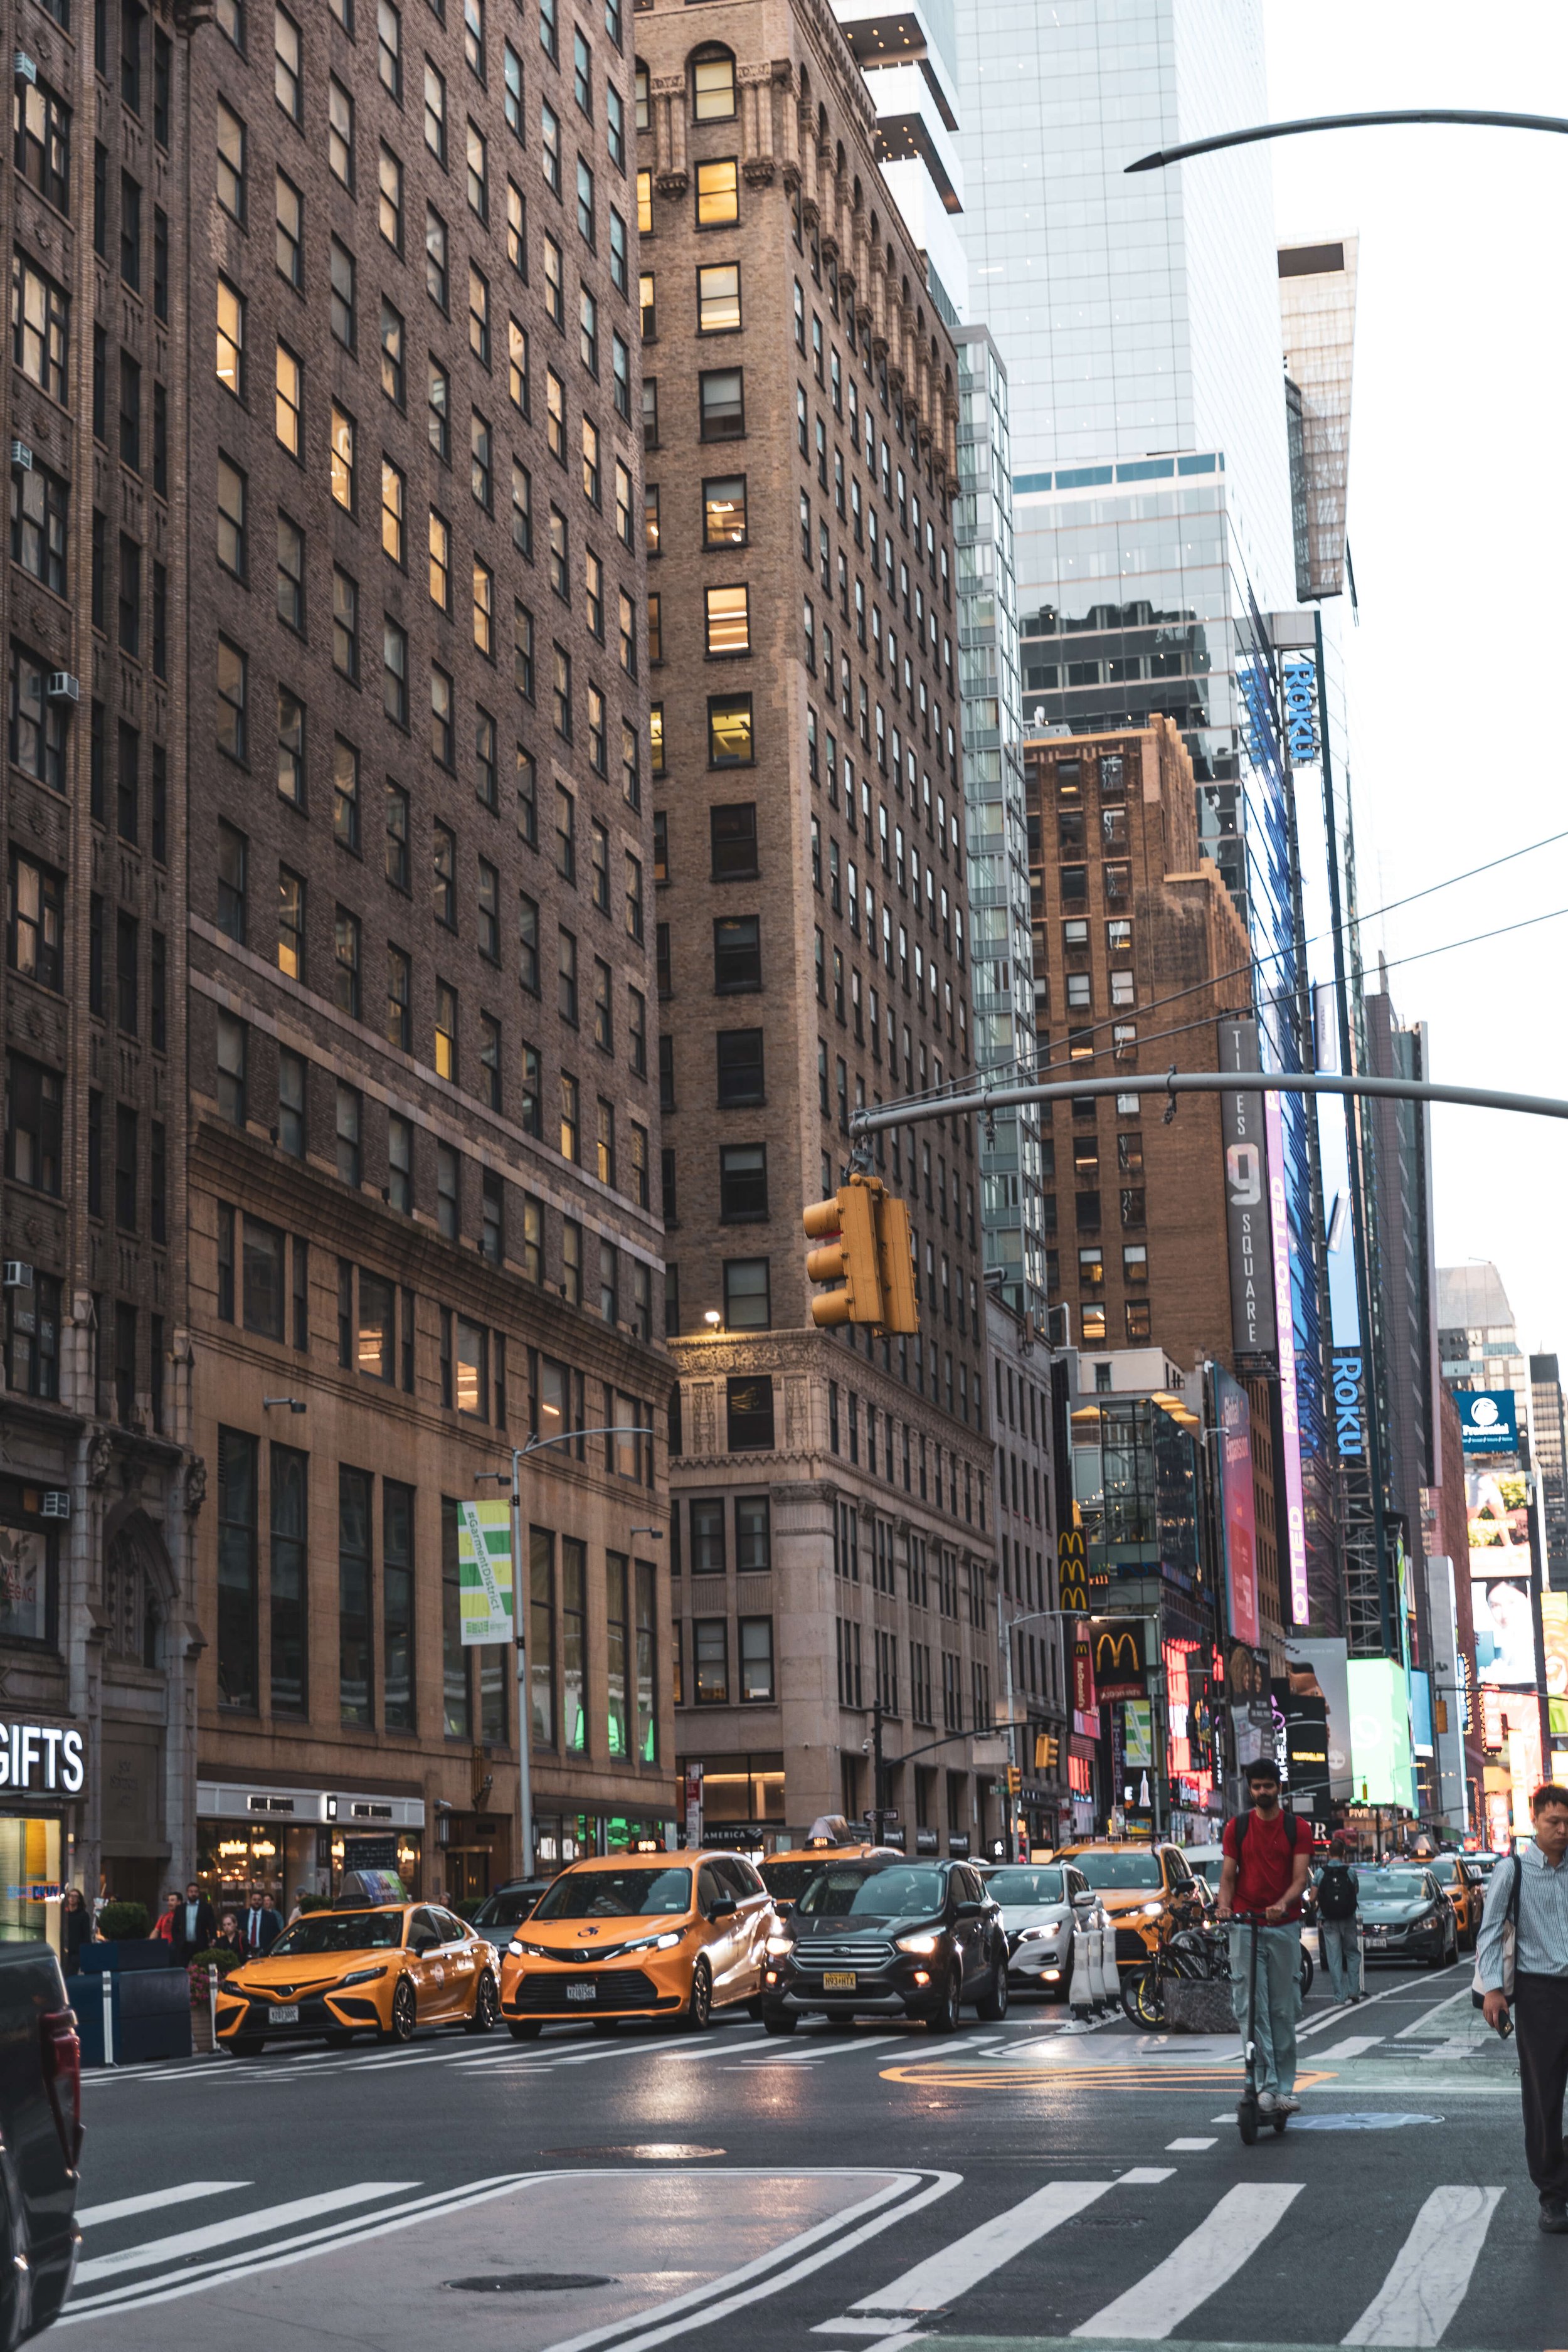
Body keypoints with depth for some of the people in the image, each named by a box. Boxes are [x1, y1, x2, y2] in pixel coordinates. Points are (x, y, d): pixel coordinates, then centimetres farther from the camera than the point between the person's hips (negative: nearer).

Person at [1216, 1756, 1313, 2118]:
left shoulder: (1298, 1829, 6)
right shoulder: (1237, 1828, 10)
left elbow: (1300, 1877, -3)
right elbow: (1228, 1875, 7)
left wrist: (1283, 1903, -23)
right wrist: (1224, 1904, -14)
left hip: (1284, 1926, 0)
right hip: (1244, 1925, 0)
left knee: (1284, 2010, 3)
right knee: (1250, 2009, -9)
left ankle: (1285, 2088, 10)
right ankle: (1269, 2085, -11)